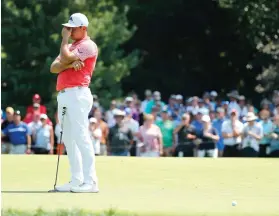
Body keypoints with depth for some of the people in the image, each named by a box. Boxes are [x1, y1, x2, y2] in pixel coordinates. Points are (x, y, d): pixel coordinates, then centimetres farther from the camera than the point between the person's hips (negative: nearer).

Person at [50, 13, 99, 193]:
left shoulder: (88, 46, -4)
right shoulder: (70, 47, 23)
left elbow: (65, 58, -16)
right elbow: (54, 67, 9)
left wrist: (64, 39, -2)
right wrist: (70, 64, -10)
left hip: (78, 95, -9)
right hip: (63, 95, 9)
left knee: (81, 137, -15)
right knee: (69, 139, 8)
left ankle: (90, 182, -18)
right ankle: (76, 181, 10)